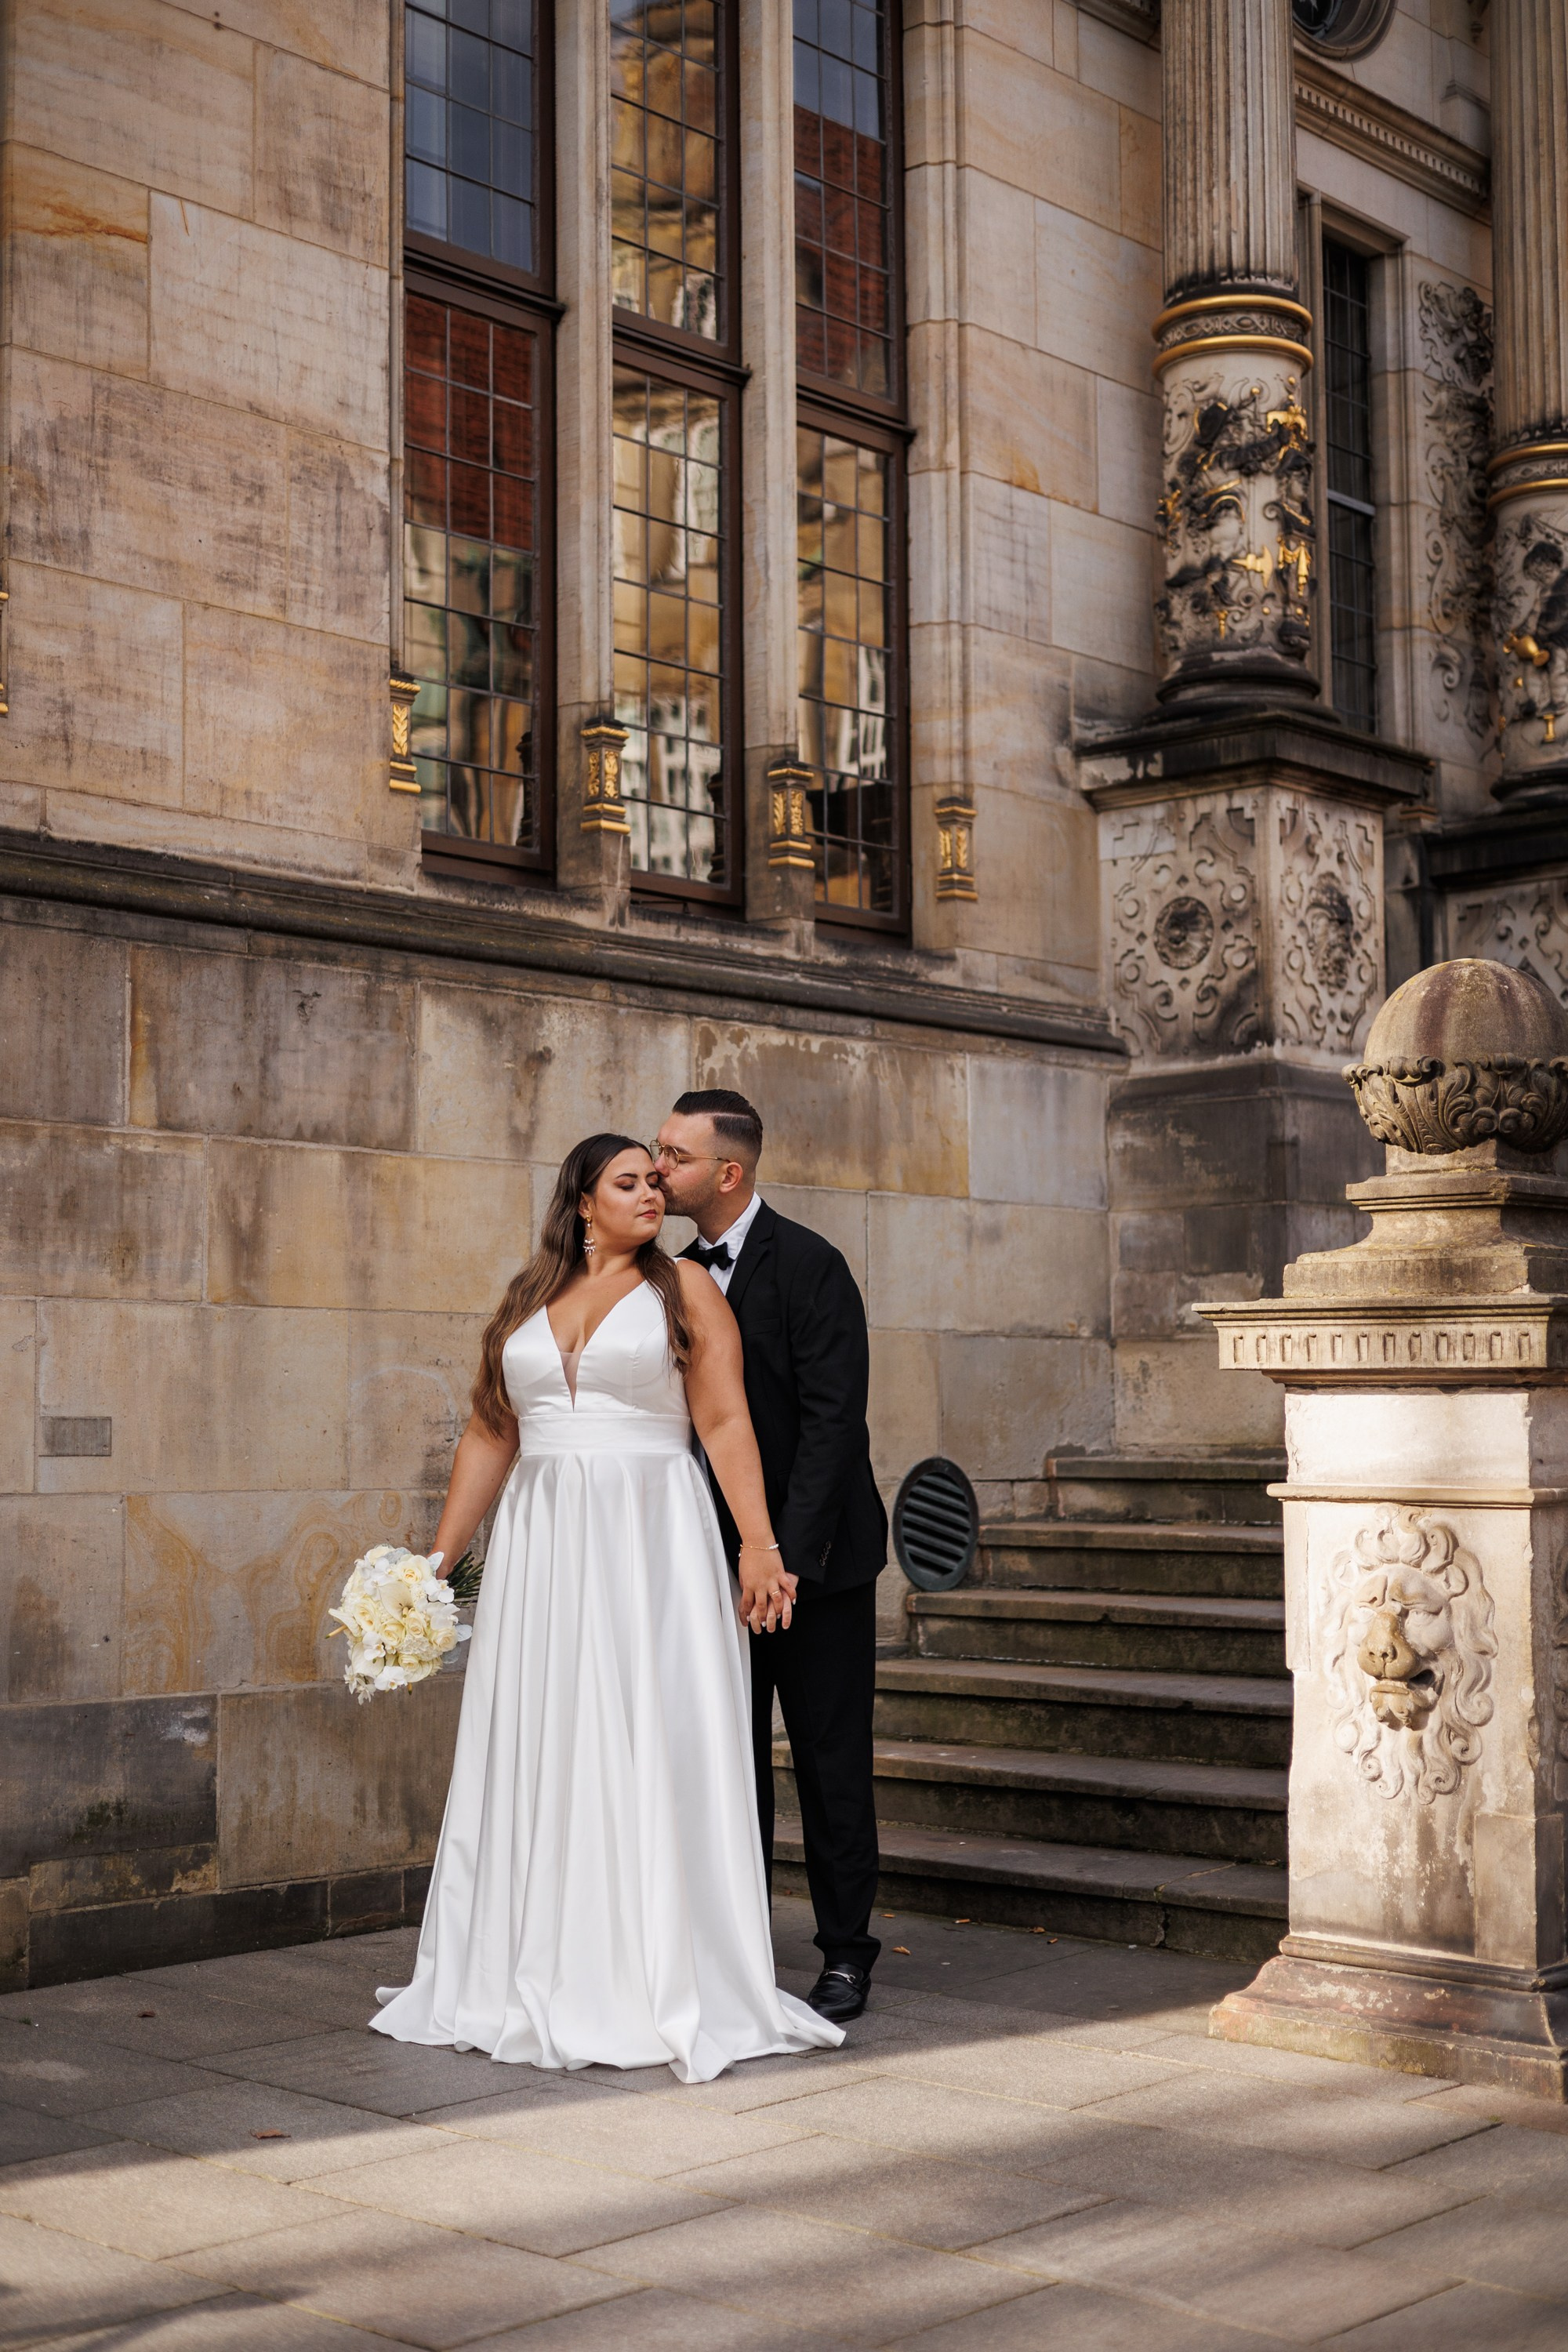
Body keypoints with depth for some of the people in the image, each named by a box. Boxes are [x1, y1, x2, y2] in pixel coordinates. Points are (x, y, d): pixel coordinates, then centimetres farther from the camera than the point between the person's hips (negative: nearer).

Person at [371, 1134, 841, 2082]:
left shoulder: (685, 1290, 3)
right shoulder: (526, 1301, 13)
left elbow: (727, 1424, -5)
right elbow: (490, 1436, 15)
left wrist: (759, 1544, -15)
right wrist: (438, 1559, 11)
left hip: (652, 1539, -3)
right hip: (543, 1547, 4)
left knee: (655, 1752, -4)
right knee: (538, 1759, 6)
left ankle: (666, 1987, 5)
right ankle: (539, 1983, 17)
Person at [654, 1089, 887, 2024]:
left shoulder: (809, 1264, -13)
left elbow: (832, 1419, -18)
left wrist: (790, 1554, -22)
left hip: (813, 1555, -6)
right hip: (718, 1556, 6)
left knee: (831, 1761, 3)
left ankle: (847, 1954, 15)